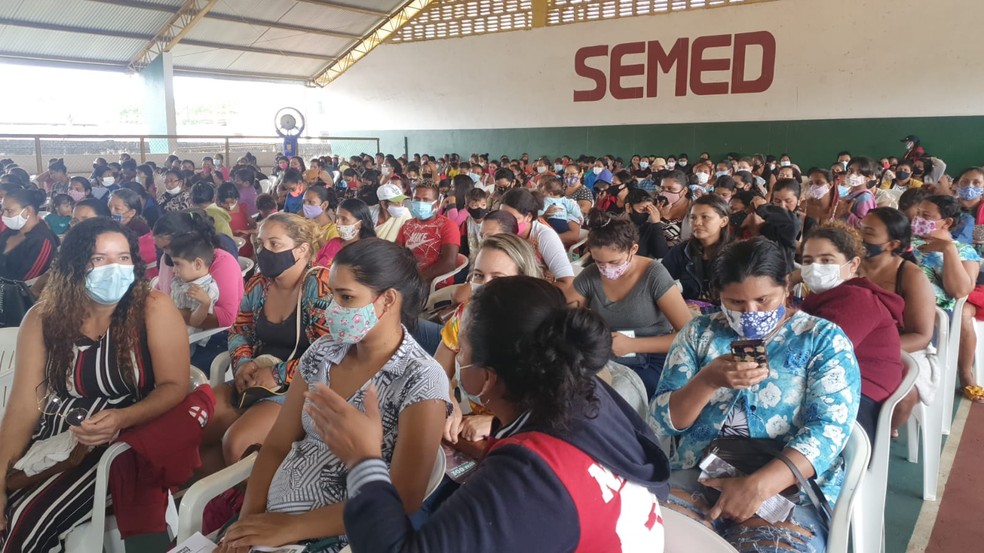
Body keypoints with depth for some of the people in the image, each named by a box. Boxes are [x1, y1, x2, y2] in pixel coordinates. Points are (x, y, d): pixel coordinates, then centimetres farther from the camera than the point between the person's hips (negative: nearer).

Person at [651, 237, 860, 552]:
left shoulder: (824, 339, 3)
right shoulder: (698, 333, 8)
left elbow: (829, 429, -9)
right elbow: (661, 423, 3)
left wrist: (758, 486, -22)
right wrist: (708, 381, -16)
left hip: (789, 487, -1)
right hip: (695, 478, 2)